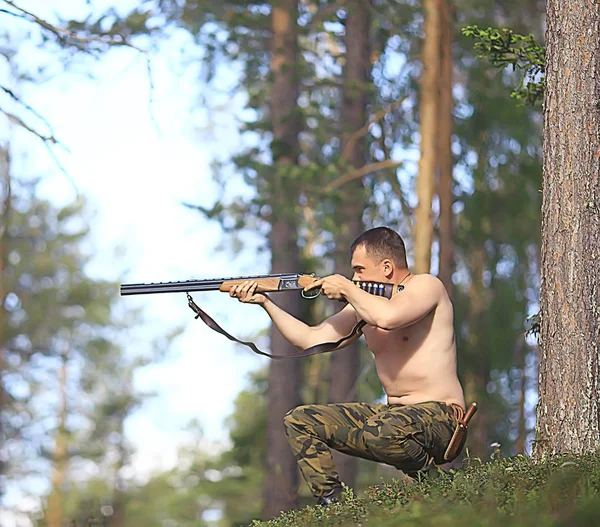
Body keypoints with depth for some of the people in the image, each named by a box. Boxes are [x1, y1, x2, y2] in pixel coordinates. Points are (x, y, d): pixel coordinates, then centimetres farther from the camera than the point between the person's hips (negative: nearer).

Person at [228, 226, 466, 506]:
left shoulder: (425, 286, -9)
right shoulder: (365, 301, 15)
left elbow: (387, 316, -31)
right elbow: (312, 339, 14)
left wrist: (346, 289, -14)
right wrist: (265, 302, 8)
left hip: (438, 414, -9)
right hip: (391, 414, 9)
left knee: (379, 433, -40)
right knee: (299, 420, 3)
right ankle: (330, 503, -7)